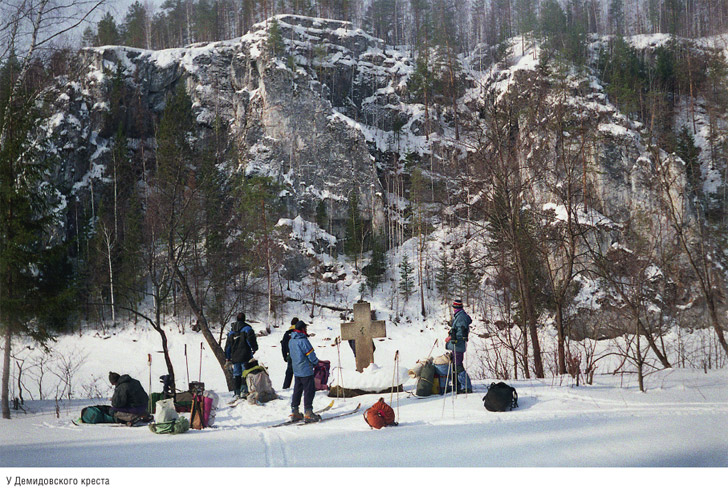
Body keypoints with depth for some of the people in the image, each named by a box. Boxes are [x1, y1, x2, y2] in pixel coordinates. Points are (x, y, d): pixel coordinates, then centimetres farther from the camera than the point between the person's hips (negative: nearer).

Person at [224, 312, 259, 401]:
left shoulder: (231, 331, 16)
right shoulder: (247, 328, -1)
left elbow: (227, 346, 19)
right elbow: (251, 339, -14)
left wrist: (228, 359, 23)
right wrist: (254, 348, 4)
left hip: (234, 357, 5)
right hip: (245, 357, -5)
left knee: (236, 375, 7)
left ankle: (236, 393, 4)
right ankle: (244, 390, -12)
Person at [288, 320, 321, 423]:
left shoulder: (291, 341, 7)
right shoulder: (303, 341, -19)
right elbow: (311, 355, -15)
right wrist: (316, 362, 5)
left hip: (296, 370, 8)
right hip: (306, 371, -8)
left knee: (297, 391, 14)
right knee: (309, 391, -2)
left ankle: (294, 412, 17)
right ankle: (308, 413, -3)